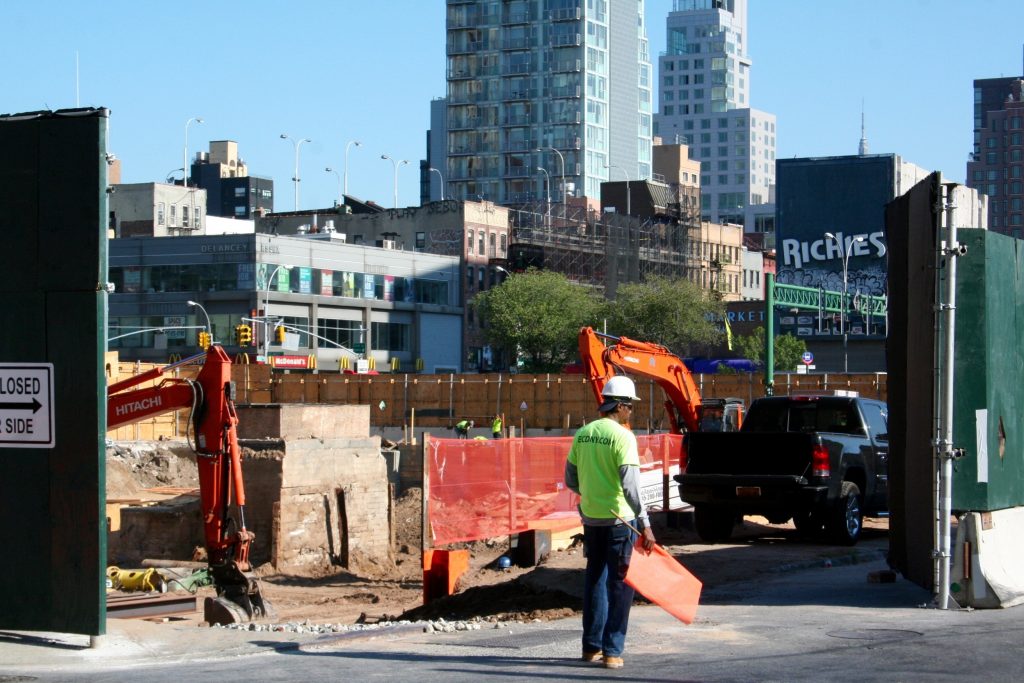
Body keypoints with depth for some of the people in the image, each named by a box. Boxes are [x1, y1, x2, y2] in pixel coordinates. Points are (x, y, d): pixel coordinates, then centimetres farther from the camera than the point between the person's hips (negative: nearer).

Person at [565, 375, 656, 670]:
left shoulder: (582, 434, 6)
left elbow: (571, 480, 13)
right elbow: (630, 485, -20)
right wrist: (645, 524, -19)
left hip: (591, 517, 6)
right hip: (619, 519, -6)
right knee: (620, 584, 2)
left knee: (595, 580, 16)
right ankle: (612, 651, 0)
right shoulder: (622, 436, -13)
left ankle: (592, 646, 21)